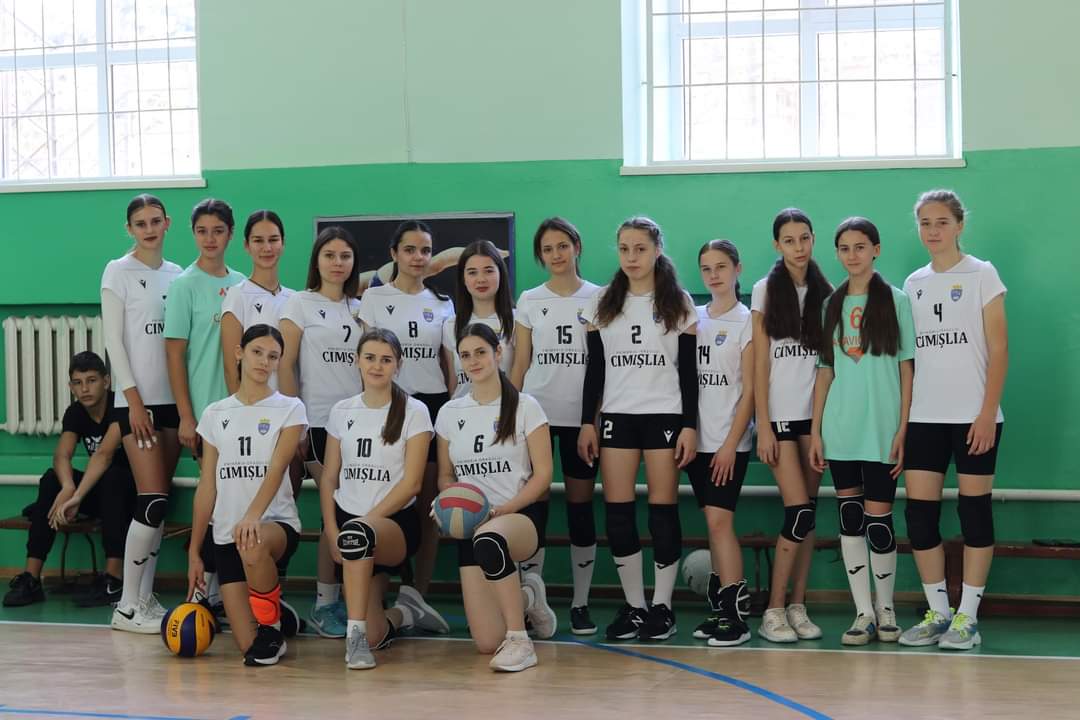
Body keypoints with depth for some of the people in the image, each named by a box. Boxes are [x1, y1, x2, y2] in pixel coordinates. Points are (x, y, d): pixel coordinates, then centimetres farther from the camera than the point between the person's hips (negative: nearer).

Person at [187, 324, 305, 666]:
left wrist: (252, 516, -31)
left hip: (277, 523, -2)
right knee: (248, 647, -11)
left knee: (253, 546, -42)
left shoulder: (289, 409, 2)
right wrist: (194, 552, 8)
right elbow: (206, 487, 11)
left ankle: (271, 624, -13)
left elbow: (277, 469, -13)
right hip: (225, 534, 3)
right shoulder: (215, 414, 11)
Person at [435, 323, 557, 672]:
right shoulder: (450, 413, 10)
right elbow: (445, 476, 17)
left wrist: (501, 510, -17)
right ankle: (526, 596, 27)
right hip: (471, 526, 4)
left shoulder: (525, 407, -1)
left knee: (489, 539, -44)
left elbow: (542, 475, -4)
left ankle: (519, 641, -29)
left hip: (518, 517, -4)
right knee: (486, 642, -9)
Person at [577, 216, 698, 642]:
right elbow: (595, 368, 9)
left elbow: (689, 370, 1)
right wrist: (587, 422, 3)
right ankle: (634, 606, 8)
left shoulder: (678, 303, 2)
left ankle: (662, 607, 7)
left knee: (663, 510, -2)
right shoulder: (603, 304, 8)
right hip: (616, 417, 2)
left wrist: (690, 426, -6)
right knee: (618, 512, -2)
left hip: (665, 416, -2)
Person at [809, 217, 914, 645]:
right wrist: (815, 431, 5)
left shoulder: (896, 302, 1)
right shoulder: (832, 304, 10)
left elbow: (906, 368, -1)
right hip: (839, 429, 3)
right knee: (849, 519, 3)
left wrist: (903, 430, -8)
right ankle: (863, 613, 10)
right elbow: (825, 370, 11)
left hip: (881, 428, -3)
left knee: (878, 521, -3)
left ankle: (886, 609, 16)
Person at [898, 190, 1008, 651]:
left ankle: (968, 616, 5)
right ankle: (937, 613, 10)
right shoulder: (913, 284, 12)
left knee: (974, 509, -1)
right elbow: (908, 356, 13)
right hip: (923, 417, 4)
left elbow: (998, 348, -4)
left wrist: (988, 413, -13)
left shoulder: (981, 275, 1)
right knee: (919, 512, 0)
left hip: (973, 416, -4)